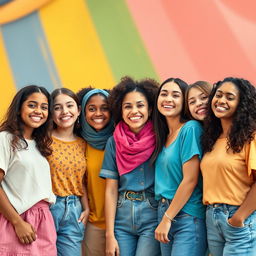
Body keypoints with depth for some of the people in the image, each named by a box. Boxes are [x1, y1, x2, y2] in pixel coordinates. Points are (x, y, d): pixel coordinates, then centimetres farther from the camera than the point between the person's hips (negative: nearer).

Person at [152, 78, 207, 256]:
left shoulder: (191, 128, -10)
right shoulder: (163, 135, 13)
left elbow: (190, 180, -14)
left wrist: (167, 219, -11)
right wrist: (163, 217, 6)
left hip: (188, 216, -7)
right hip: (165, 213, 7)